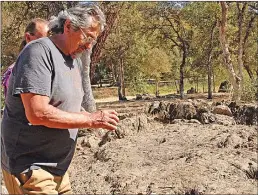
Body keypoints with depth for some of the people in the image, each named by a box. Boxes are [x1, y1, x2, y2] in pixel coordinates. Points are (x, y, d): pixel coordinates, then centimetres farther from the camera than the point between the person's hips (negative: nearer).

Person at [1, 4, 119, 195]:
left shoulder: (76, 61, 11)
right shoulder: (39, 51, -17)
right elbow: (37, 113, -26)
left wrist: (96, 118, -2)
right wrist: (91, 119, -20)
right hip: (29, 168, -8)